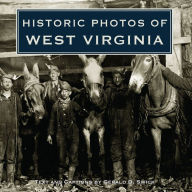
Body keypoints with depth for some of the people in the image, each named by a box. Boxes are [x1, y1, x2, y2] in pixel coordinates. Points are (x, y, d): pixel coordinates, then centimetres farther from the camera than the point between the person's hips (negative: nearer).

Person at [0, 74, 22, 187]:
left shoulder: (16, 97, 8)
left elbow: (19, 112, 14)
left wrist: (16, 124, 10)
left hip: (13, 130, 1)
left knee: (11, 157, 4)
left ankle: (11, 181, 8)